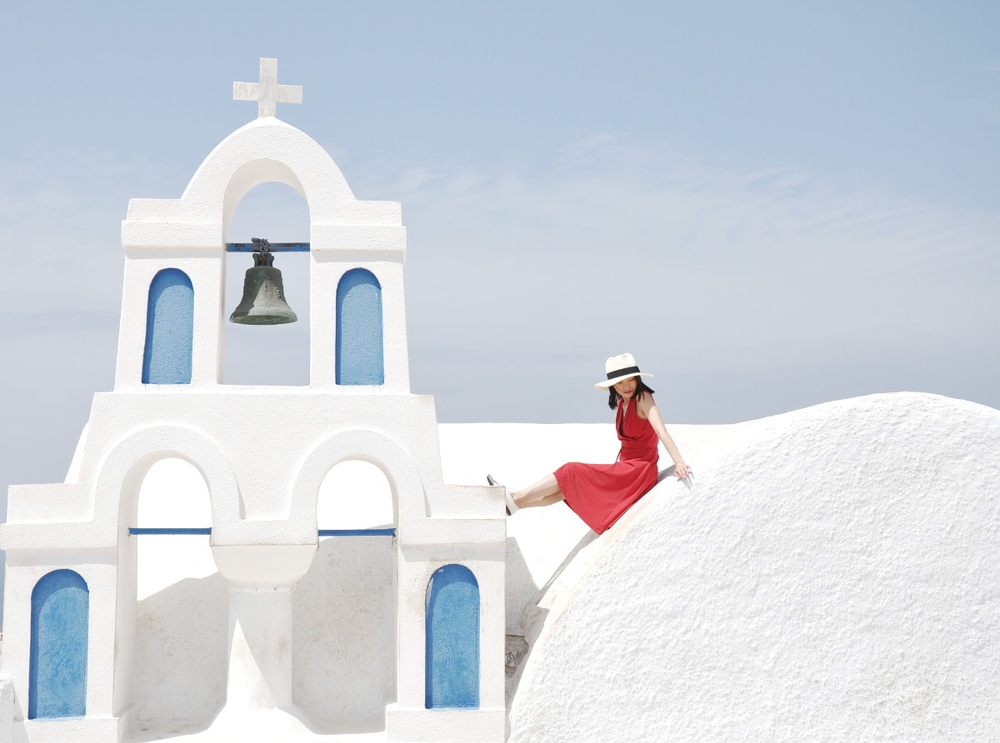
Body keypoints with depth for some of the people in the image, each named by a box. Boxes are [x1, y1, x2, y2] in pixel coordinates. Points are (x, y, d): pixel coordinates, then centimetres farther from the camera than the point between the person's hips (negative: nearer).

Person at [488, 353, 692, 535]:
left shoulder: (642, 398, -12)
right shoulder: (622, 403, 12)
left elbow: (661, 431, -25)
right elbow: (629, 438, 12)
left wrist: (679, 462, -37)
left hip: (639, 470, -7)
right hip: (626, 468, 7)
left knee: (573, 473, -11)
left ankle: (515, 499, -9)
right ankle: (514, 504, 5)